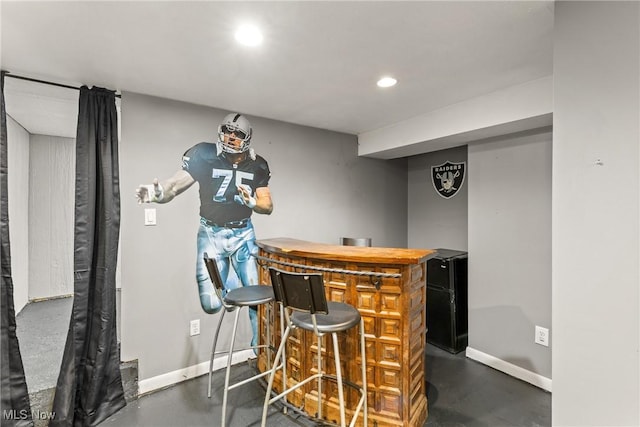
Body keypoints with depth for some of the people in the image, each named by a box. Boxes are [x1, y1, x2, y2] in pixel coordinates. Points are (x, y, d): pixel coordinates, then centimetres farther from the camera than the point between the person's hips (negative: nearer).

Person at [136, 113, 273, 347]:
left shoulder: (257, 166, -1)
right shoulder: (205, 156, -9)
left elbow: (268, 206, 1)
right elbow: (174, 185, -14)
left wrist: (251, 202, -20)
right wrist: (157, 192, -36)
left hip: (243, 235, 2)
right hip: (211, 234, -1)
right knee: (211, 304, -8)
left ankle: (260, 345, 26)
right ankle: (230, 280, 27)